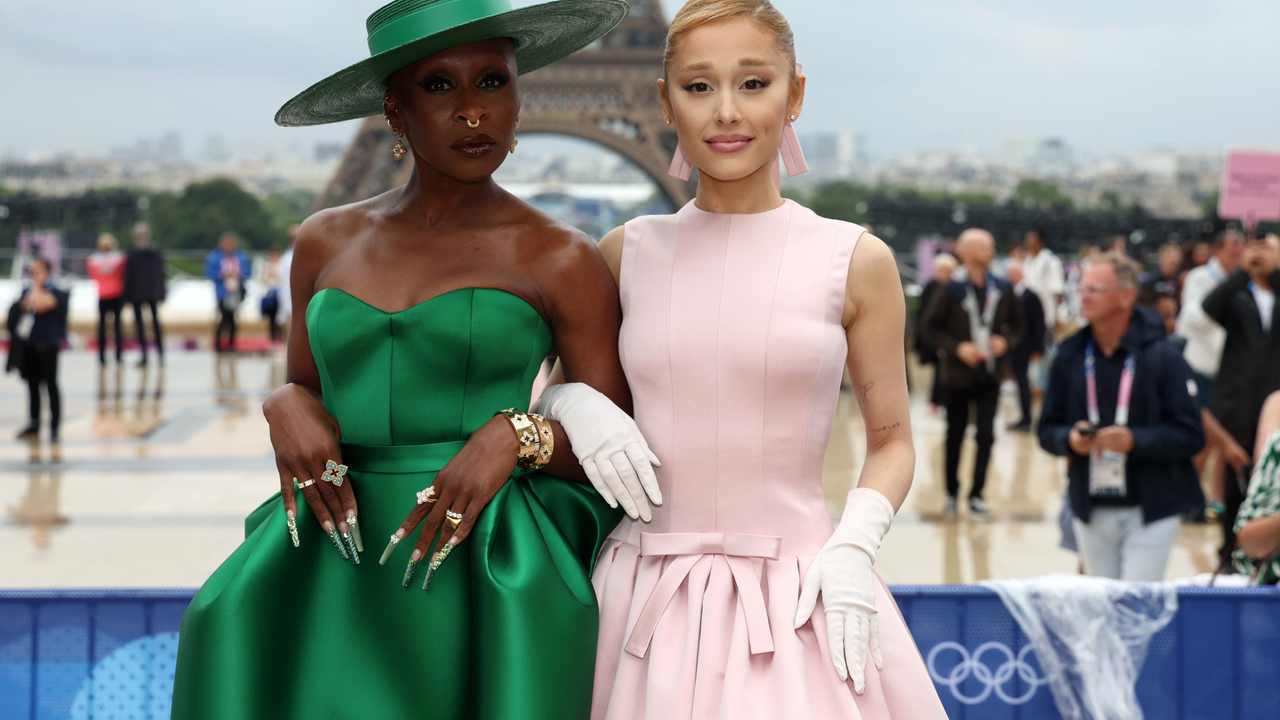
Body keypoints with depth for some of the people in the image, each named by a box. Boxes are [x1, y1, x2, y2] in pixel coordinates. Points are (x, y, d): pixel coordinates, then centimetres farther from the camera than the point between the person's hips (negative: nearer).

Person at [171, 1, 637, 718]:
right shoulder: (327, 242, 10)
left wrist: (515, 437, -16)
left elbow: (620, 454, 2)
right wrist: (288, 407, -3)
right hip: (334, 576, 3)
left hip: (486, 583, -3)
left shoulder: (562, 260, 0)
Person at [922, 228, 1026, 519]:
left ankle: (976, 495, 4)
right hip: (957, 374, -2)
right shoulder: (953, 290, -10)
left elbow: (1019, 326, 10)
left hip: (989, 375, 2)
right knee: (955, 434, 10)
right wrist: (957, 348, -17)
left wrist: (1006, 341, -10)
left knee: (986, 435, -5)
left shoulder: (1003, 290, -1)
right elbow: (931, 328, -6)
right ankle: (951, 493, 24)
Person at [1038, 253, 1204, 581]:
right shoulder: (1070, 356, 4)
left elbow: (1190, 434, -10)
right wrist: (1070, 439, -14)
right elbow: (1047, 430, 9)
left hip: (1150, 513, -4)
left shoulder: (1163, 357, -8)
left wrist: (1135, 440, -24)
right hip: (1090, 513, 4)